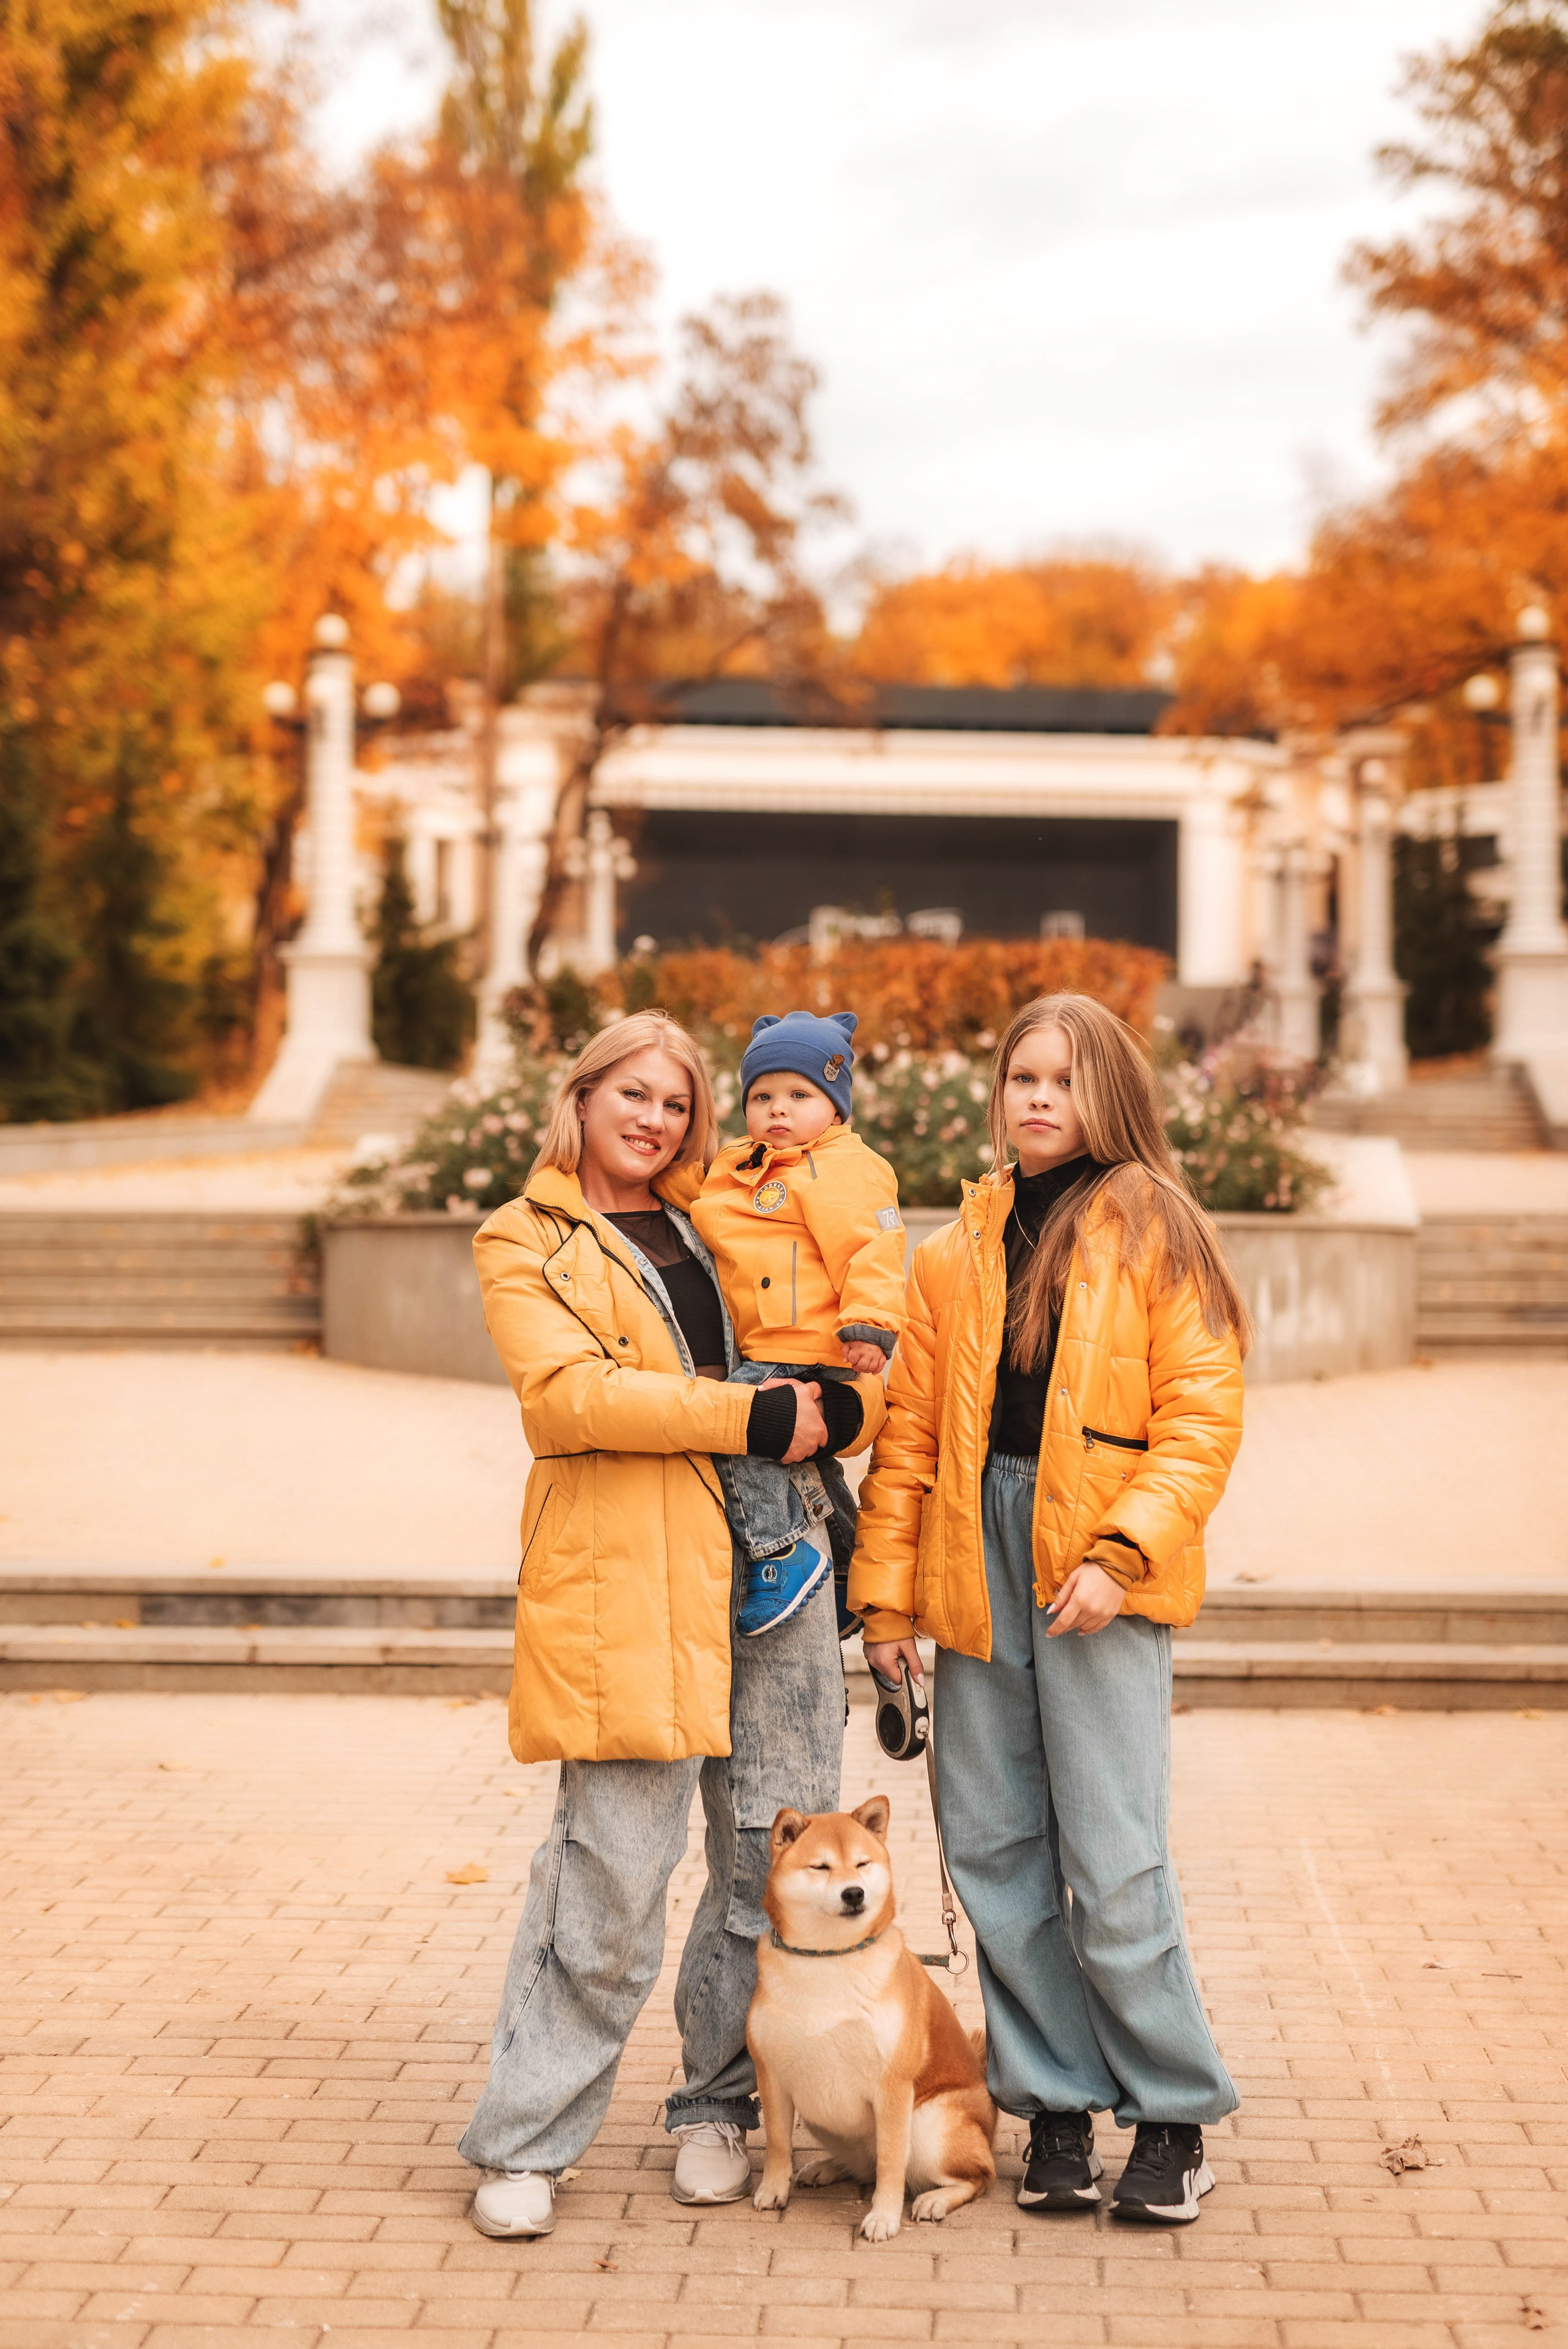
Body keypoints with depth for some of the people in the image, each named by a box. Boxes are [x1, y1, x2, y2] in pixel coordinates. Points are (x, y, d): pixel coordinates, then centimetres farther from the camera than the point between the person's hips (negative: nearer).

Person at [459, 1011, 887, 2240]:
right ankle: (525, 2144, 3)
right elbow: (566, 1389, -11)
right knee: (613, 1866, -9)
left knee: (778, 1852, 5)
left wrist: (835, 1410, -5)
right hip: (628, 1574, -5)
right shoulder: (526, 1243, 8)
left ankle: (719, 2108, 20)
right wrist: (749, 1417, -14)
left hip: (772, 1555, 5)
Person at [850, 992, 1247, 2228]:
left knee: (1114, 1867, -7)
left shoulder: (1155, 1232, 2)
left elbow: (1202, 1418, -4)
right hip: (977, 1564, 5)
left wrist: (1122, 1553, -15)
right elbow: (910, 1428, 14)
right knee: (995, 1850, 6)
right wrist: (887, 1591, 7)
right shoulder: (955, 1254, 14)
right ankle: (1057, 2108, 18)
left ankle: (1174, 2116, 9)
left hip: (1100, 1577, -4)